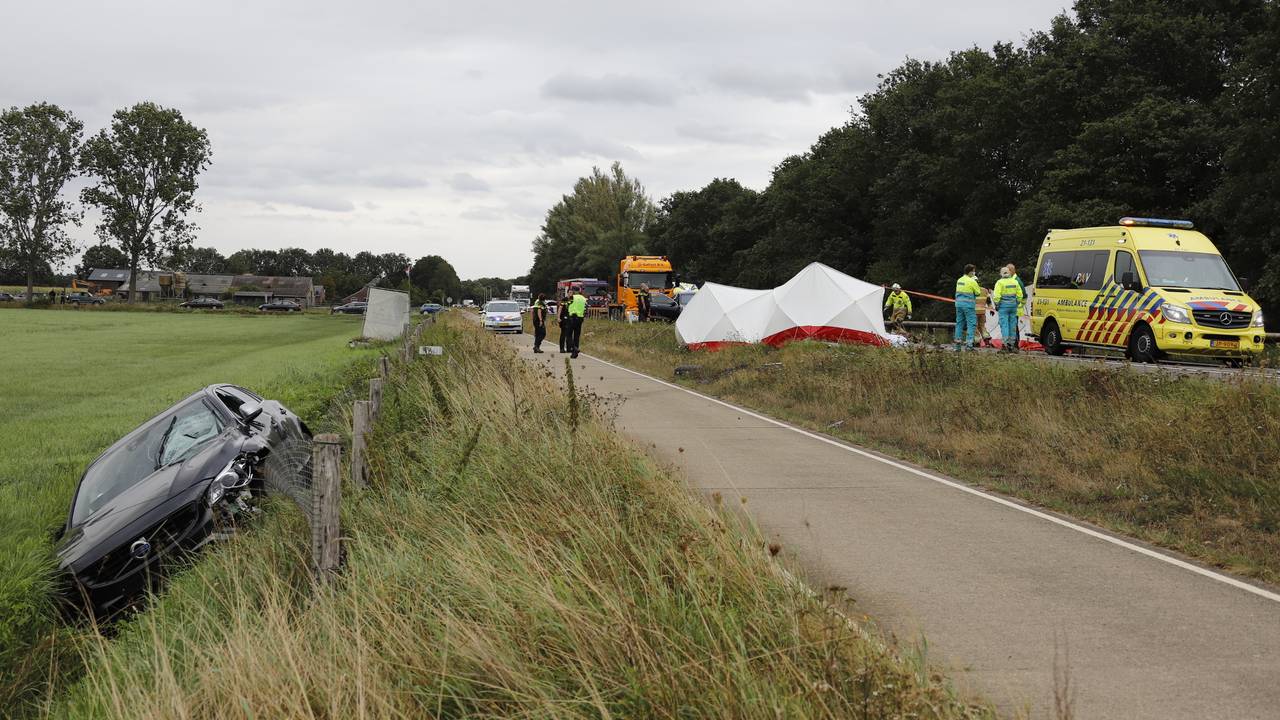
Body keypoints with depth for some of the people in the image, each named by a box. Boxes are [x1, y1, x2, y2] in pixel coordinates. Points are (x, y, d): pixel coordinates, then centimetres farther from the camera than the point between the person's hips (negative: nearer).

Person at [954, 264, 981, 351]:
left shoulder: (959, 280, 10)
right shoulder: (972, 281, -11)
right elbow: (978, 292, -5)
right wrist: (976, 282, 7)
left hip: (959, 304, 7)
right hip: (968, 305, -7)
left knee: (959, 323, 11)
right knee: (971, 324, -3)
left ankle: (957, 343, 12)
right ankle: (969, 343, -10)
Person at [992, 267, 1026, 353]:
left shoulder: (1000, 282, -8)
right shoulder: (1015, 282, 8)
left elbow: (996, 296, -12)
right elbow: (1020, 295, 11)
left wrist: (996, 305, -1)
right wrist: (1017, 303, 20)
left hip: (1003, 306, -5)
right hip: (1013, 305, 5)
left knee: (1004, 325, -5)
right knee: (1012, 325, 9)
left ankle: (1005, 345, -10)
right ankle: (1012, 344, 13)